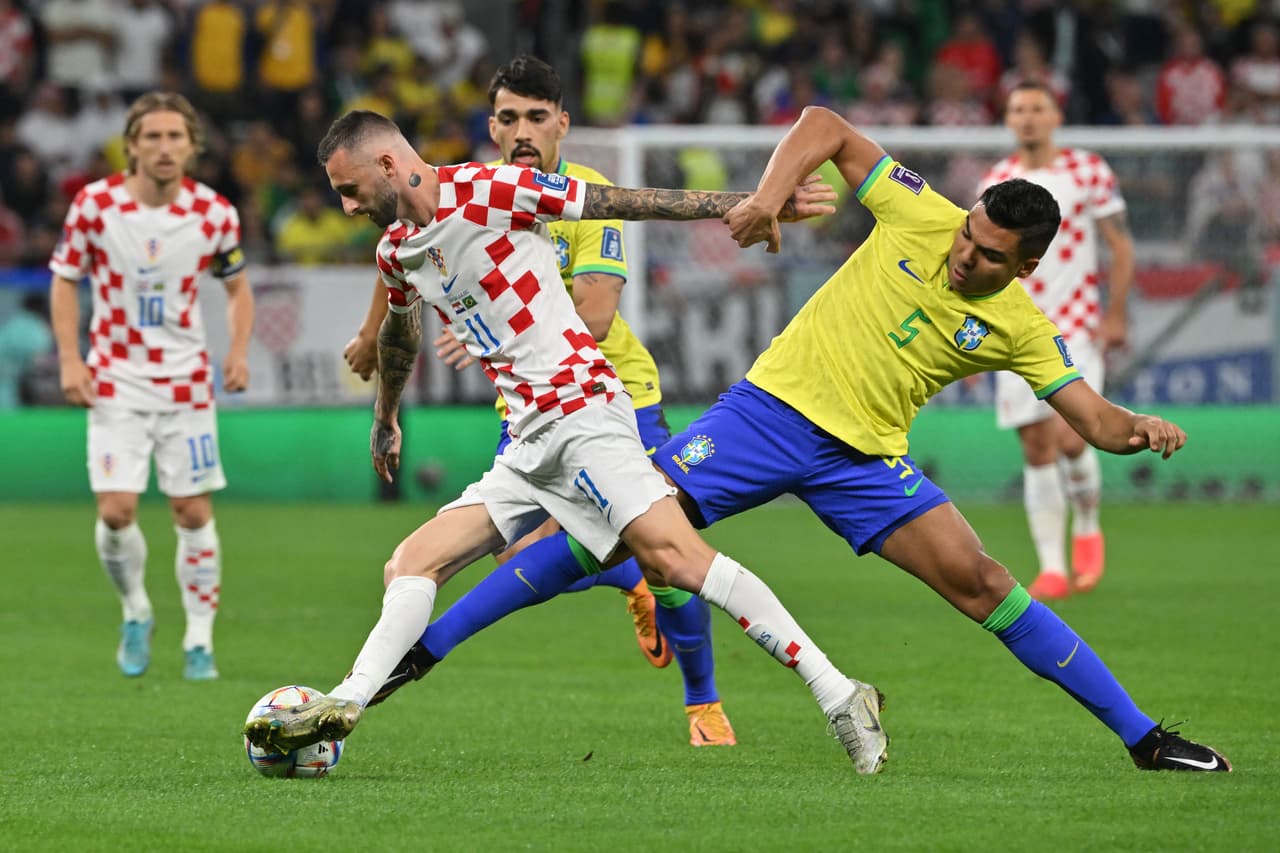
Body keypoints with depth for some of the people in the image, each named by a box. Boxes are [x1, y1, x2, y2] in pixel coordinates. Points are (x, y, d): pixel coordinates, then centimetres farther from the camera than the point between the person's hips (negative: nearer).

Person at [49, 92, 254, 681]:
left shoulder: (214, 214, -6)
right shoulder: (95, 205, -9)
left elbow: (237, 285, 10)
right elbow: (65, 280, 3)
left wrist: (239, 351, -5)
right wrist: (70, 359, -7)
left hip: (185, 383, 1)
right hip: (116, 382, -1)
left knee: (194, 511, 0)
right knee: (116, 511, -10)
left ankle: (199, 639, 13)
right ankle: (136, 613, 17)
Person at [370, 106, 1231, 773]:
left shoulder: (1020, 328, -3)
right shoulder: (921, 217, -8)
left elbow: (1094, 419, -2)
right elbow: (825, 126, -3)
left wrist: (1139, 429, -25)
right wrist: (770, 194, -19)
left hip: (865, 458, 1)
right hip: (772, 408, -1)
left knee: (976, 580, -12)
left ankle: (1142, 736, -4)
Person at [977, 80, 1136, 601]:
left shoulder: (1088, 171, 0)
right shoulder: (996, 182, 8)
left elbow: (1121, 246, 2)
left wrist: (1116, 313, -7)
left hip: (1077, 328, -3)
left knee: (1069, 437, -17)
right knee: (1036, 447, -1)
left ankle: (1087, 527, 11)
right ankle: (1052, 568, 3)